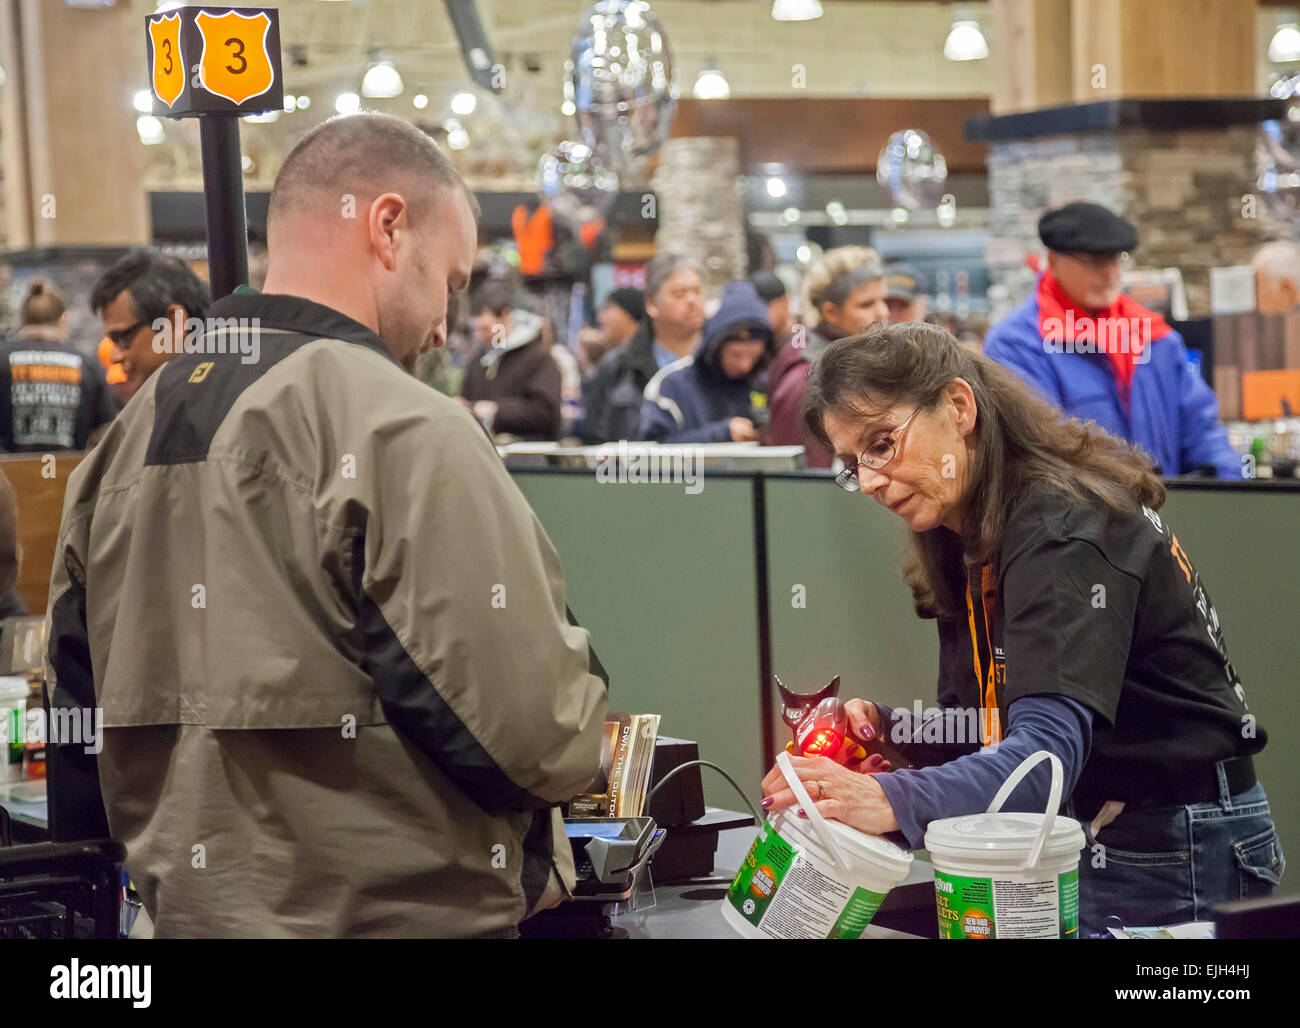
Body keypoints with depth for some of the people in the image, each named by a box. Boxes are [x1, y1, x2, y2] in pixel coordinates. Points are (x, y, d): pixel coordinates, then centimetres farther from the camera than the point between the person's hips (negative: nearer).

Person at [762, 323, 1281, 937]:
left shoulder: (1063, 530, -21)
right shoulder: (972, 544, 9)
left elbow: (1049, 751, -35)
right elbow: (991, 732, 11)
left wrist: (893, 801, -49)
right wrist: (889, 730, -9)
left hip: (1177, 854, -9)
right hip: (1092, 843, 9)